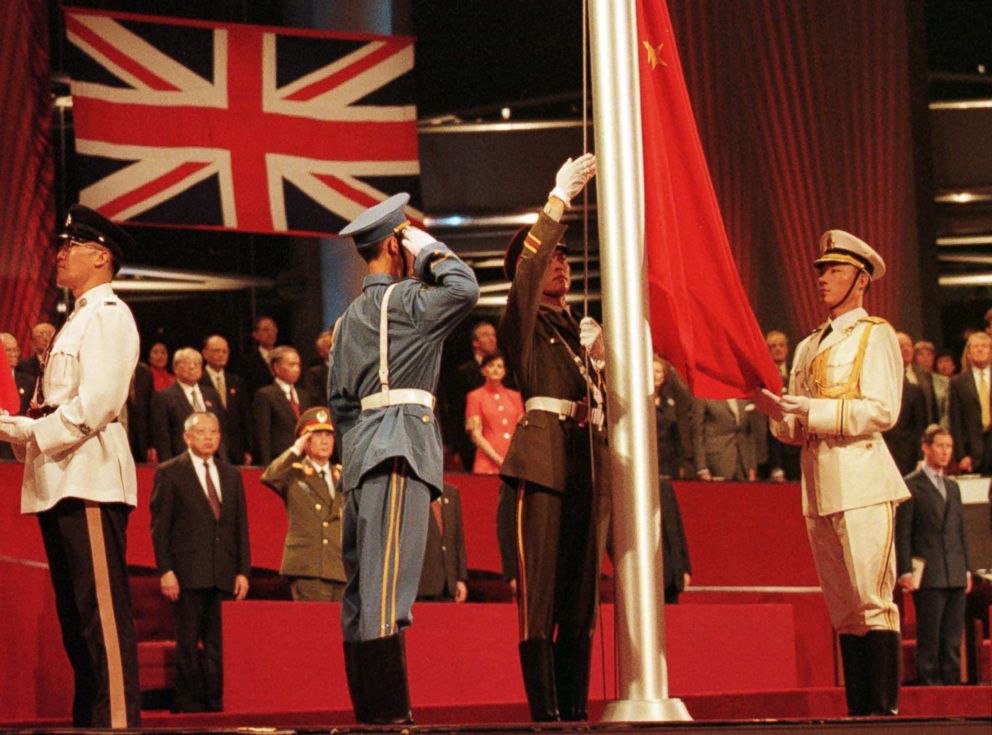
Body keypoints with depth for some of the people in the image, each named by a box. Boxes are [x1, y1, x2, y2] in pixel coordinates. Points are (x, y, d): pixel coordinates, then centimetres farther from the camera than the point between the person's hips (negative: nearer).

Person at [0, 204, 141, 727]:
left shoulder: (108, 315, -5)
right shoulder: (76, 321, 24)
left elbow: (93, 405, -16)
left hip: (91, 478, -10)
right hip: (59, 484, 10)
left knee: (102, 613, -12)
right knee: (74, 614, 10)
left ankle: (117, 721, -14)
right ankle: (86, 722, 13)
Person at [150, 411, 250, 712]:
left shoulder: (231, 475, 17)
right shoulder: (169, 473, 4)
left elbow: (241, 527, 15)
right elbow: (159, 526, -1)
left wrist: (243, 571, 6)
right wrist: (165, 571, -10)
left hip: (224, 575, 4)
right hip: (188, 574, -4)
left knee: (219, 648, 2)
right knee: (188, 646, -2)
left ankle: (216, 705, 4)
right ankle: (189, 707, 2)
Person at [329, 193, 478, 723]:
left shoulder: (349, 319, 22)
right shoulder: (404, 300, -3)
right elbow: (464, 288, -17)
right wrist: (431, 250, 0)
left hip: (362, 451, 9)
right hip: (400, 445, -9)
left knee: (362, 581, 7)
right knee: (387, 583, -15)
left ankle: (367, 708, 8)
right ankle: (388, 713, -21)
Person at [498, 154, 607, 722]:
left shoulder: (585, 329, 23)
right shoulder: (523, 323, 5)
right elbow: (528, 267, -14)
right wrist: (559, 199, -15)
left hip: (590, 462, 7)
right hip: (544, 457, -7)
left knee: (582, 598, 5)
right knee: (541, 594, -10)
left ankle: (577, 713, 6)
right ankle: (545, 716, -12)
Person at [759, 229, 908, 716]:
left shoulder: (876, 336, 2)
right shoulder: (809, 347, 22)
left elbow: (881, 411, -11)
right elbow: (796, 429, 18)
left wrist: (811, 409, -15)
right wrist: (776, 409, -4)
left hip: (862, 481, -7)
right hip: (819, 487, 7)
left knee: (872, 600, -11)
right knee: (842, 608, 6)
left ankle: (885, 708, -12)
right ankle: (857, 711, 7)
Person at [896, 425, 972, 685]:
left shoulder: (953, 487, 19)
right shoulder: (911, 485, -1)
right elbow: (902, 532, -5)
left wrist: (966, 569, 14)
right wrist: (905, 572, -11)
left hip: (955, 576, 6)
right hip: (928, 575, -6)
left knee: (953, 641, 5)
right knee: (929, 641, -4)